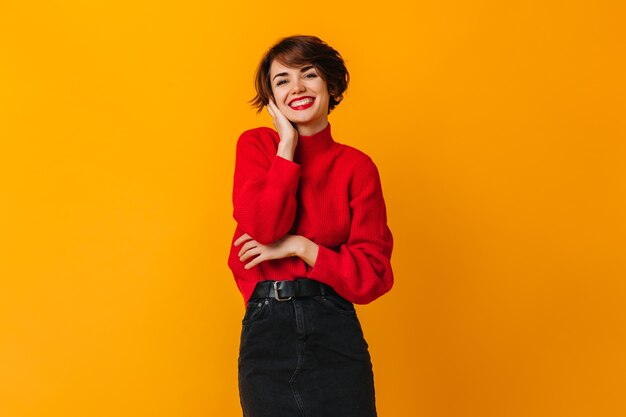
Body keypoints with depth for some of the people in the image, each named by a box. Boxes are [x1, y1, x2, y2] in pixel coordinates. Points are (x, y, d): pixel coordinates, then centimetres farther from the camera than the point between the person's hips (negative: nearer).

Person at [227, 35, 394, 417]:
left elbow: (373, 275, -4)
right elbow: (262, 230, -12)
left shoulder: (356, 166, 0)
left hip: (335, 332, 0)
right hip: (266, 332, 1)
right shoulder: (256, 146, 5)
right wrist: (288, 144, -9)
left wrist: (299, 246, -13)